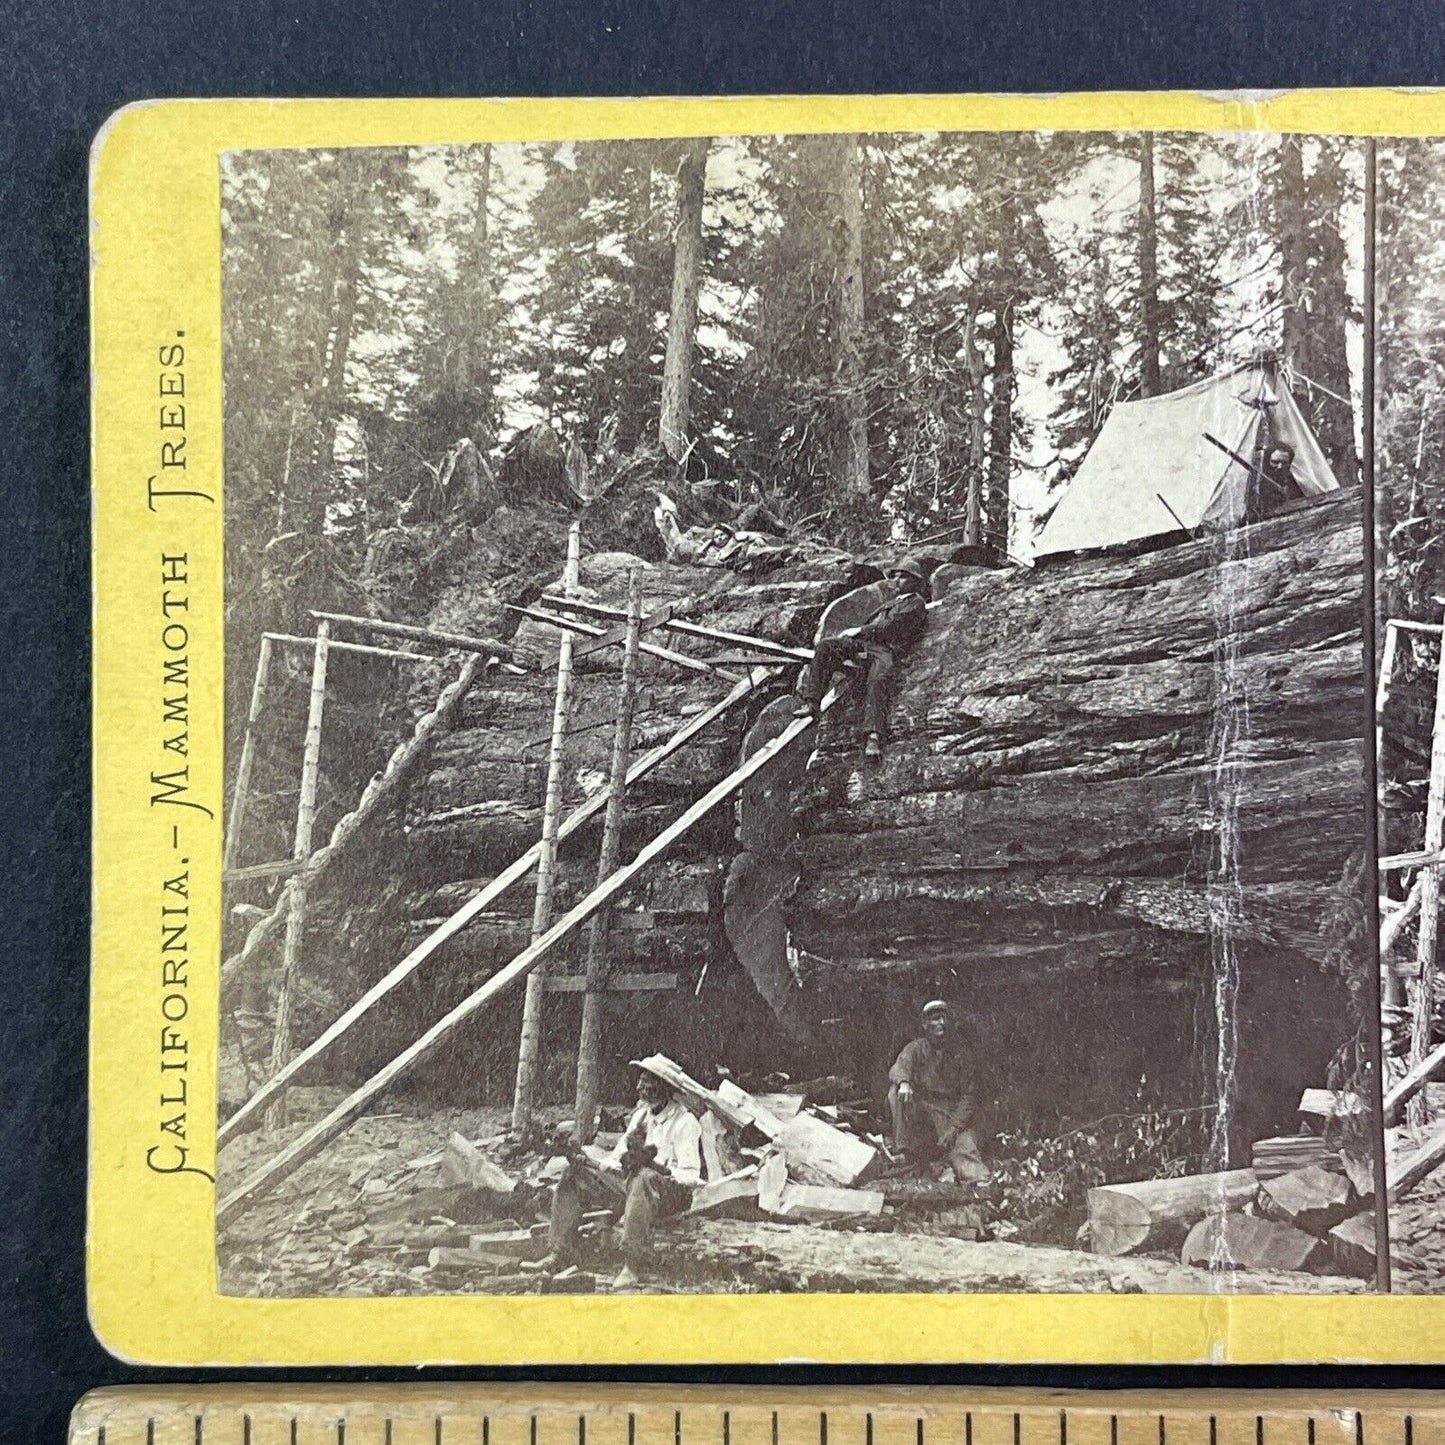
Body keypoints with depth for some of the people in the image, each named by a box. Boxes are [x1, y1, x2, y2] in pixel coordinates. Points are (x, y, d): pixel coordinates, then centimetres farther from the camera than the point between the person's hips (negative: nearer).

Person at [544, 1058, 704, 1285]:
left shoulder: (684, 1122, -7)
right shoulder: (641, 1114, 18)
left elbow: (691, 1176, -15)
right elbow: (619, 1157, 19)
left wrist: (653, 1166, -29)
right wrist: (591, 1164, 0)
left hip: (670, 1192, -8)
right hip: (629, 1182, 8)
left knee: (643, 1178, -41)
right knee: (574, 1173, -3)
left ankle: (633, 1266, -41)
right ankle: (559, 1253, -7)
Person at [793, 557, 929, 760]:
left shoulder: (916, 605, 8)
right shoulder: (883, 590, 29)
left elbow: (891, 627, -6)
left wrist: (858, 631, -9)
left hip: (885, 648, -6)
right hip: (859, 640, 6)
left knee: (879, 678, -35)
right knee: (825, 646, -19)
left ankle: (874, 736, -48)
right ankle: (811, 701, -28)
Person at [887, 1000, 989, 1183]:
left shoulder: (958, 1054, 7)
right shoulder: (916, 1049, 7)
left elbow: (967, 1097, 1)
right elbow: (899, 1067, -14)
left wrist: (954, 1127, -14)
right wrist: (904, 1082, -40)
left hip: (952, 1112, 0)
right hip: (919, 1111, 0)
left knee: (965, 1144, -27)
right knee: (896, 1091, -25)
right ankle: (904, 1151, -25)